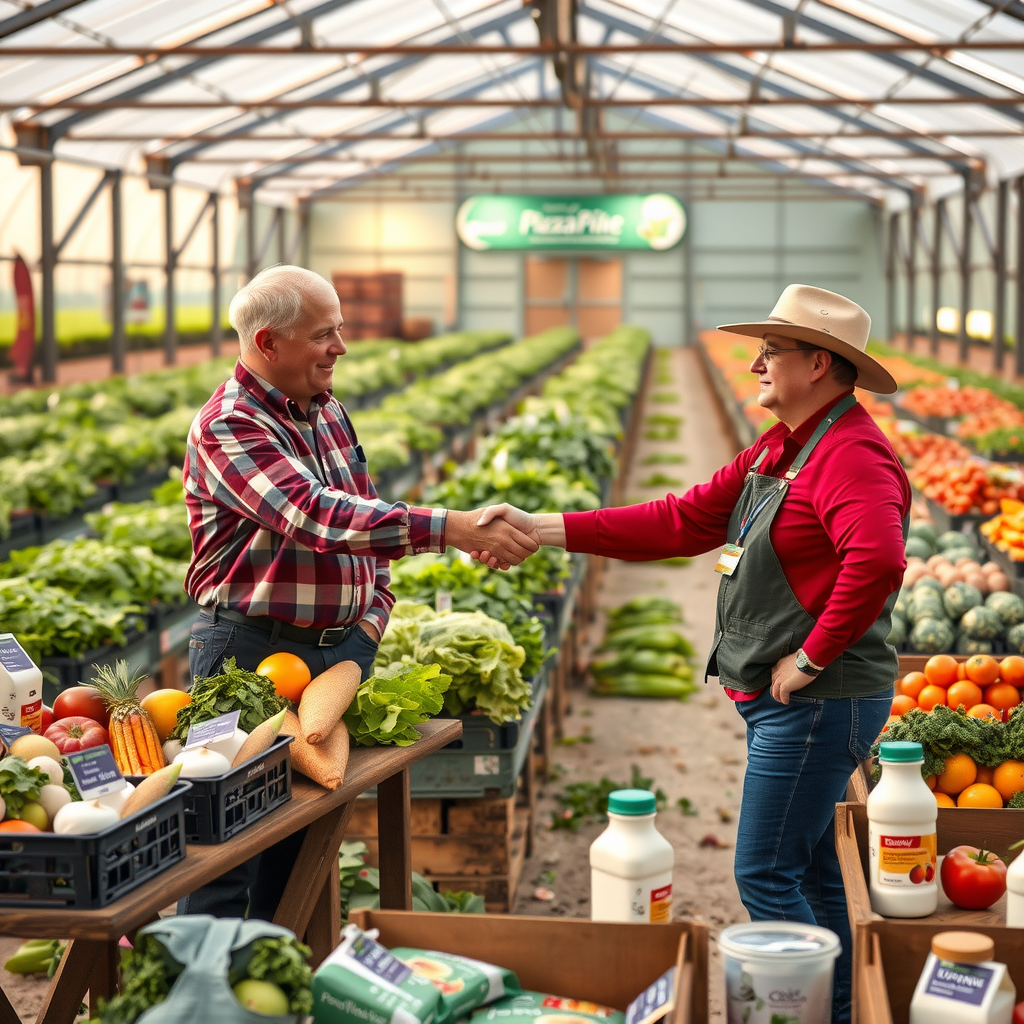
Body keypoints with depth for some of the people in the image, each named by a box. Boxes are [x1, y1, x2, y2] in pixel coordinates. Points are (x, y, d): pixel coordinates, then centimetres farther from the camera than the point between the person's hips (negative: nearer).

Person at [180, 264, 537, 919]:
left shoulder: (329, 412, 11)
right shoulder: (228, 427, -15)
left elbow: (367, 520, 22)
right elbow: (318, 516, -30)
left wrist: (372, 615, 7)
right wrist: (453, 529, -35)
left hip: (342, 648, 8)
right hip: (252, 651, -7)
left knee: (309, 840, 13)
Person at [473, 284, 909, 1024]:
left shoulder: (851, 453, -18)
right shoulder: (777, 449, 14)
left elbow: (877, 560, -36)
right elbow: (683, 522, 12)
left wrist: (812, 658, -25)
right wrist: (543, 529, 6)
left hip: (819, 699, -10)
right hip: (789, 702, 10)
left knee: (767, 874, -6)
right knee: (807, 869, 17)